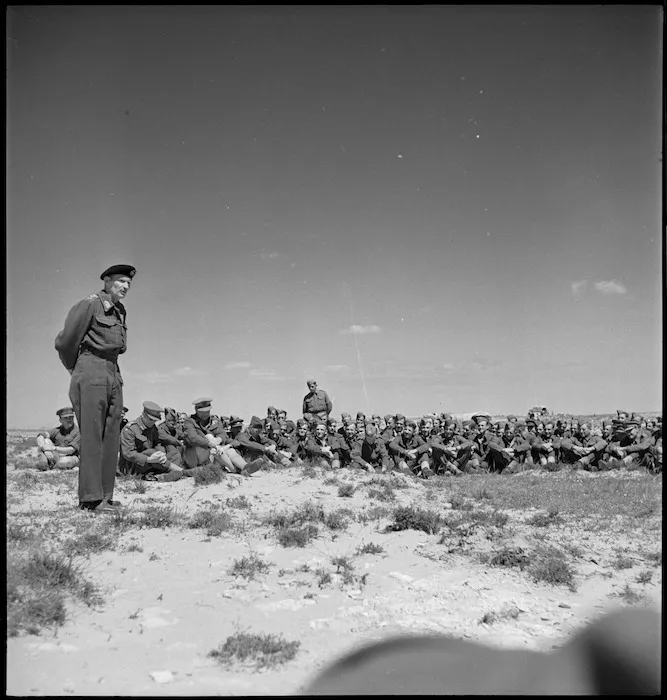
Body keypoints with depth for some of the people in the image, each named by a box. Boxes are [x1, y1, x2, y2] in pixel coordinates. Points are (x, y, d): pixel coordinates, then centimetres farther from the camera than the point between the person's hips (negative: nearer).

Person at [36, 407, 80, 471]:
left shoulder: (77, 431, -6)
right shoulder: (57, 430, 7)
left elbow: (71, 450, -15)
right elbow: (40, 436, -7)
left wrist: (54, 448, -25)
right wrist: (46, 450, -26)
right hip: (55, 456, 4)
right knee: (45, 440, -13)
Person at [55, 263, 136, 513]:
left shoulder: (120, 311, 14)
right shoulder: (89, 305, -8)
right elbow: (64, 343, -6)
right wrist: (74, 369, 9)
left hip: (113, 375, 7)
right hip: (90, 373, -7)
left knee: (111, 437, 5)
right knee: (92, 436, -8)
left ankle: (105, 496, 10)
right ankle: (91, 498, -6)